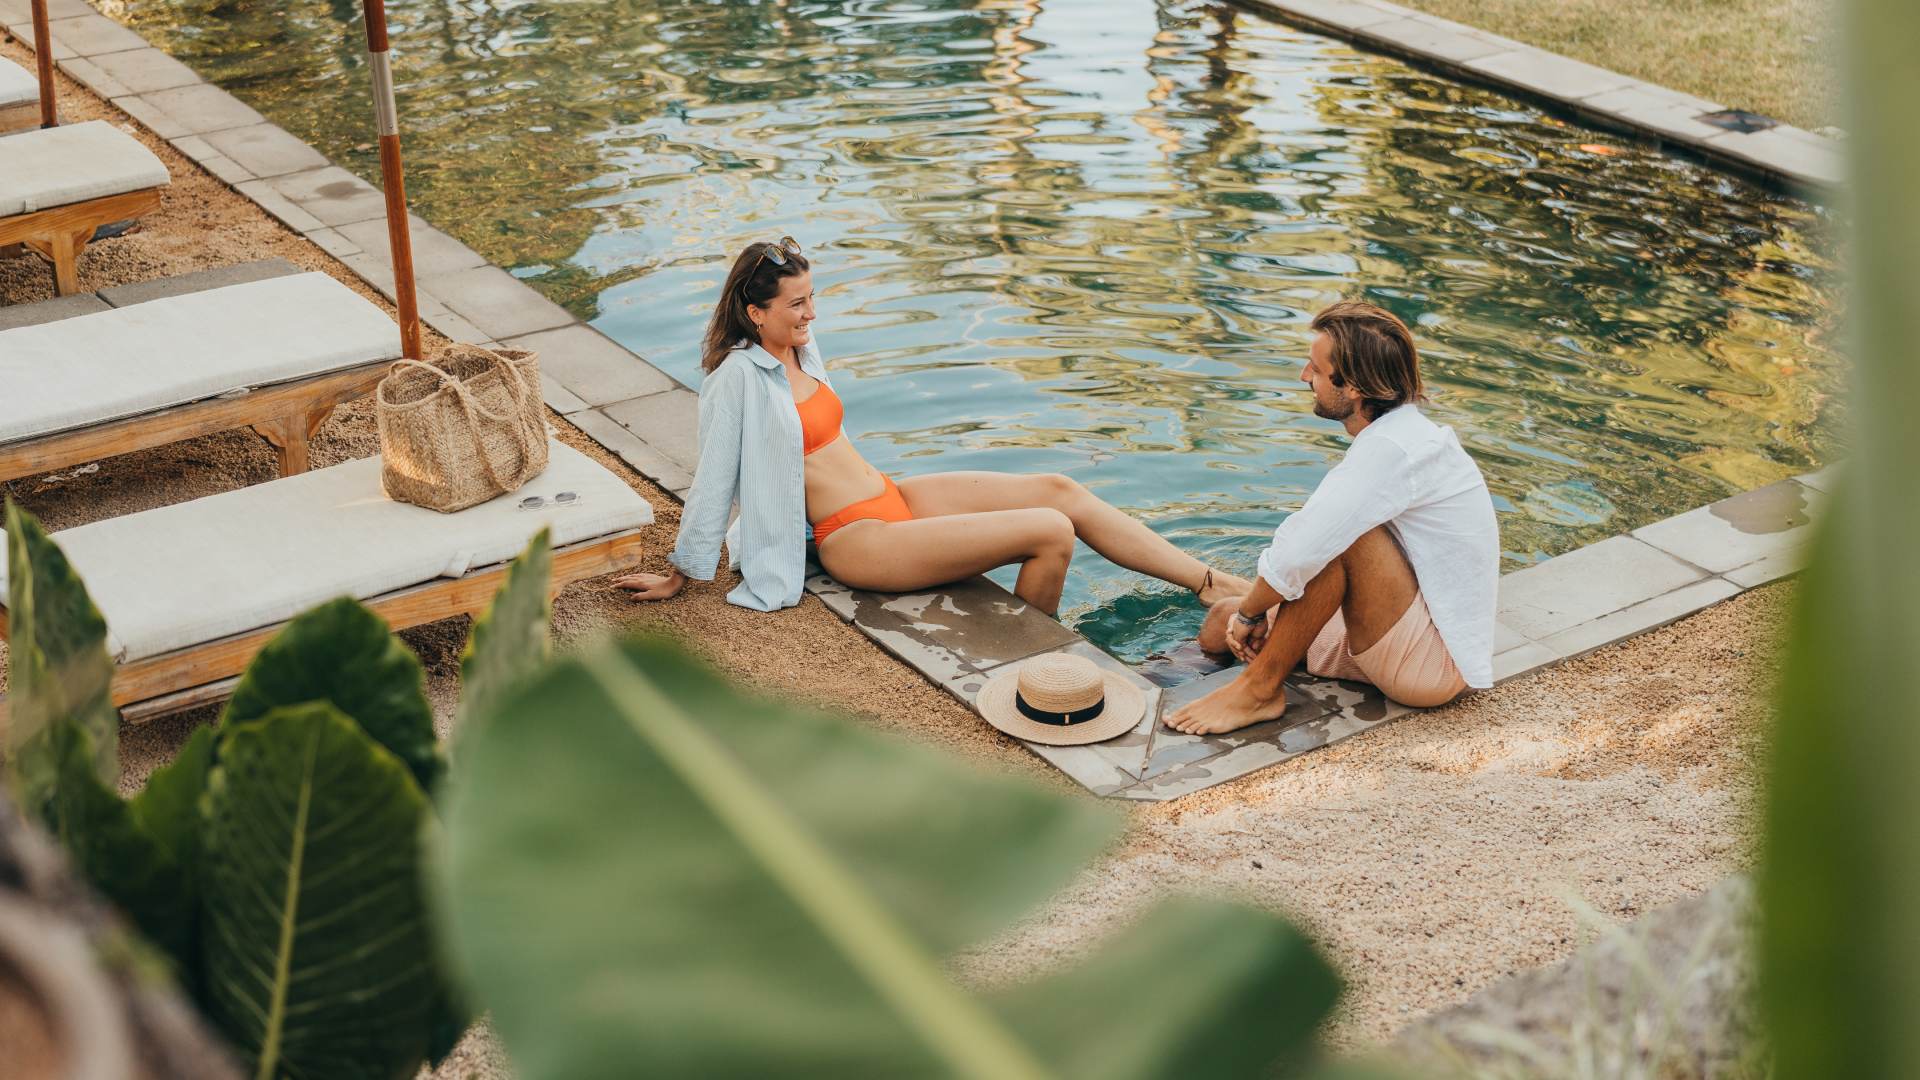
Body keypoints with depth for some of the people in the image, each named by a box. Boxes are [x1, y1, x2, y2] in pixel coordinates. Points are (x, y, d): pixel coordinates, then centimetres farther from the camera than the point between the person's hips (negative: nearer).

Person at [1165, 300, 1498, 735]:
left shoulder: (1392, 451, -25)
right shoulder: (1399, 433, 7)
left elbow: (1297, 556, -30)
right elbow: (1311, 544, 14)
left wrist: (1249, 614, -13)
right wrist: (1251, 613, 7)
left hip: (1435, 662, -9)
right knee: (1220, 624, 6)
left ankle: (1259, 689, -19)